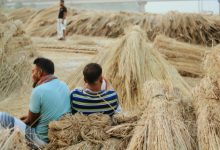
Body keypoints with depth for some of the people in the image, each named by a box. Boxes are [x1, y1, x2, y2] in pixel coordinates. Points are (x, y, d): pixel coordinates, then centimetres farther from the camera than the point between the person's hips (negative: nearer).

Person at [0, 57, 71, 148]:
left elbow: (30, 121, -8)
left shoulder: (38, 91, -19)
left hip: (45, 139, -8)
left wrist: (21, 122, 13)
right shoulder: (64, 85, 2)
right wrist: (30, 116, 20)